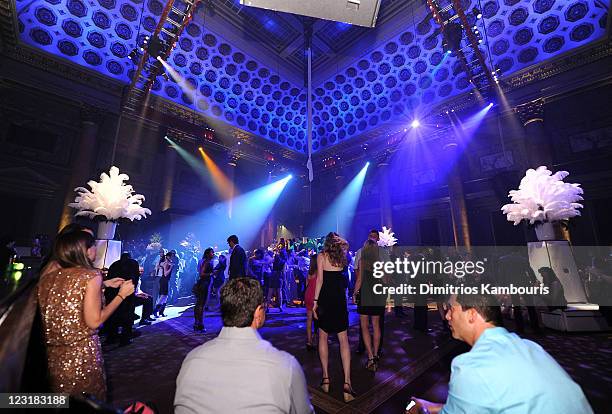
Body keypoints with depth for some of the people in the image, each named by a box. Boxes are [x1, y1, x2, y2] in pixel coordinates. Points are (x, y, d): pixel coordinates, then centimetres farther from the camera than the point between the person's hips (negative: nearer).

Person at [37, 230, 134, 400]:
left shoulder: (49, 273, 1)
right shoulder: (91, 276, -19)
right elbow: (94, 321, -19)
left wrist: (105, 284, 16)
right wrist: (122, 294, -11)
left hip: (54, 354, 7)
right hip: (82, 355, -6)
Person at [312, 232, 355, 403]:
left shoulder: (321, 256, -5)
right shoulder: (342, 255, 4)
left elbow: (320, 280, -9)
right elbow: (346, 244, 30)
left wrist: (315, 301, -6)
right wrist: (338, 238, 21)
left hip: (325, 298, -2)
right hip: (340, 299, 2)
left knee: (323, 336, 14)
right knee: (343, 339, 6)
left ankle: (325, 378, 19)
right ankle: (347, 383, 0)